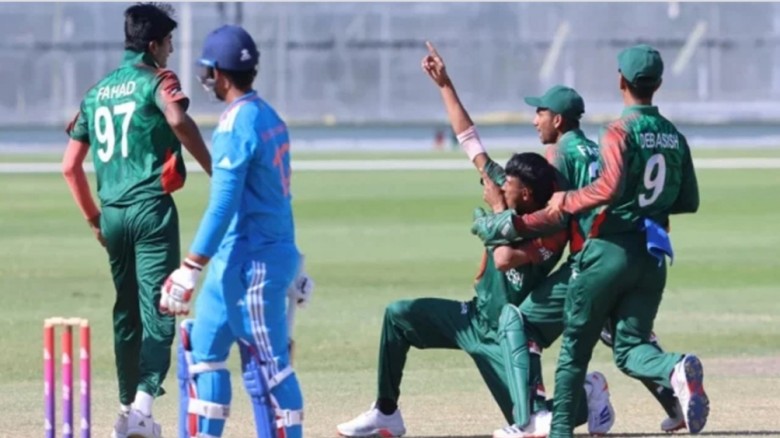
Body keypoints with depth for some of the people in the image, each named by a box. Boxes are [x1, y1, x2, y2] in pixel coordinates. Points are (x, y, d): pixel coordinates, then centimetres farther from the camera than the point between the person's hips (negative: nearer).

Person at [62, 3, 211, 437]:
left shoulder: (97, 92, 17)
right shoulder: (157, 80, -2)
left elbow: (70, 165, 16)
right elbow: (178, 120, -26)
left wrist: (94, 219, 22)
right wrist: (214, 171, -22)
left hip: (113, 215, 6)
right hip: (151, 209, -6)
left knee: (126, 313, 16)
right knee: (156, 310, -10)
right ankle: (144, 402, -26)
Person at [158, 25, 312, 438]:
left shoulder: (237, 125, -17)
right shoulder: (269, 117, 12)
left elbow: (223, 206, -22)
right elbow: (278, 196, 19)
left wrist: (189, 270, -22)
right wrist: (292, 263, 25)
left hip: (251, 264, -10)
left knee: (267, 364, -6)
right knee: (202, 346, 14)